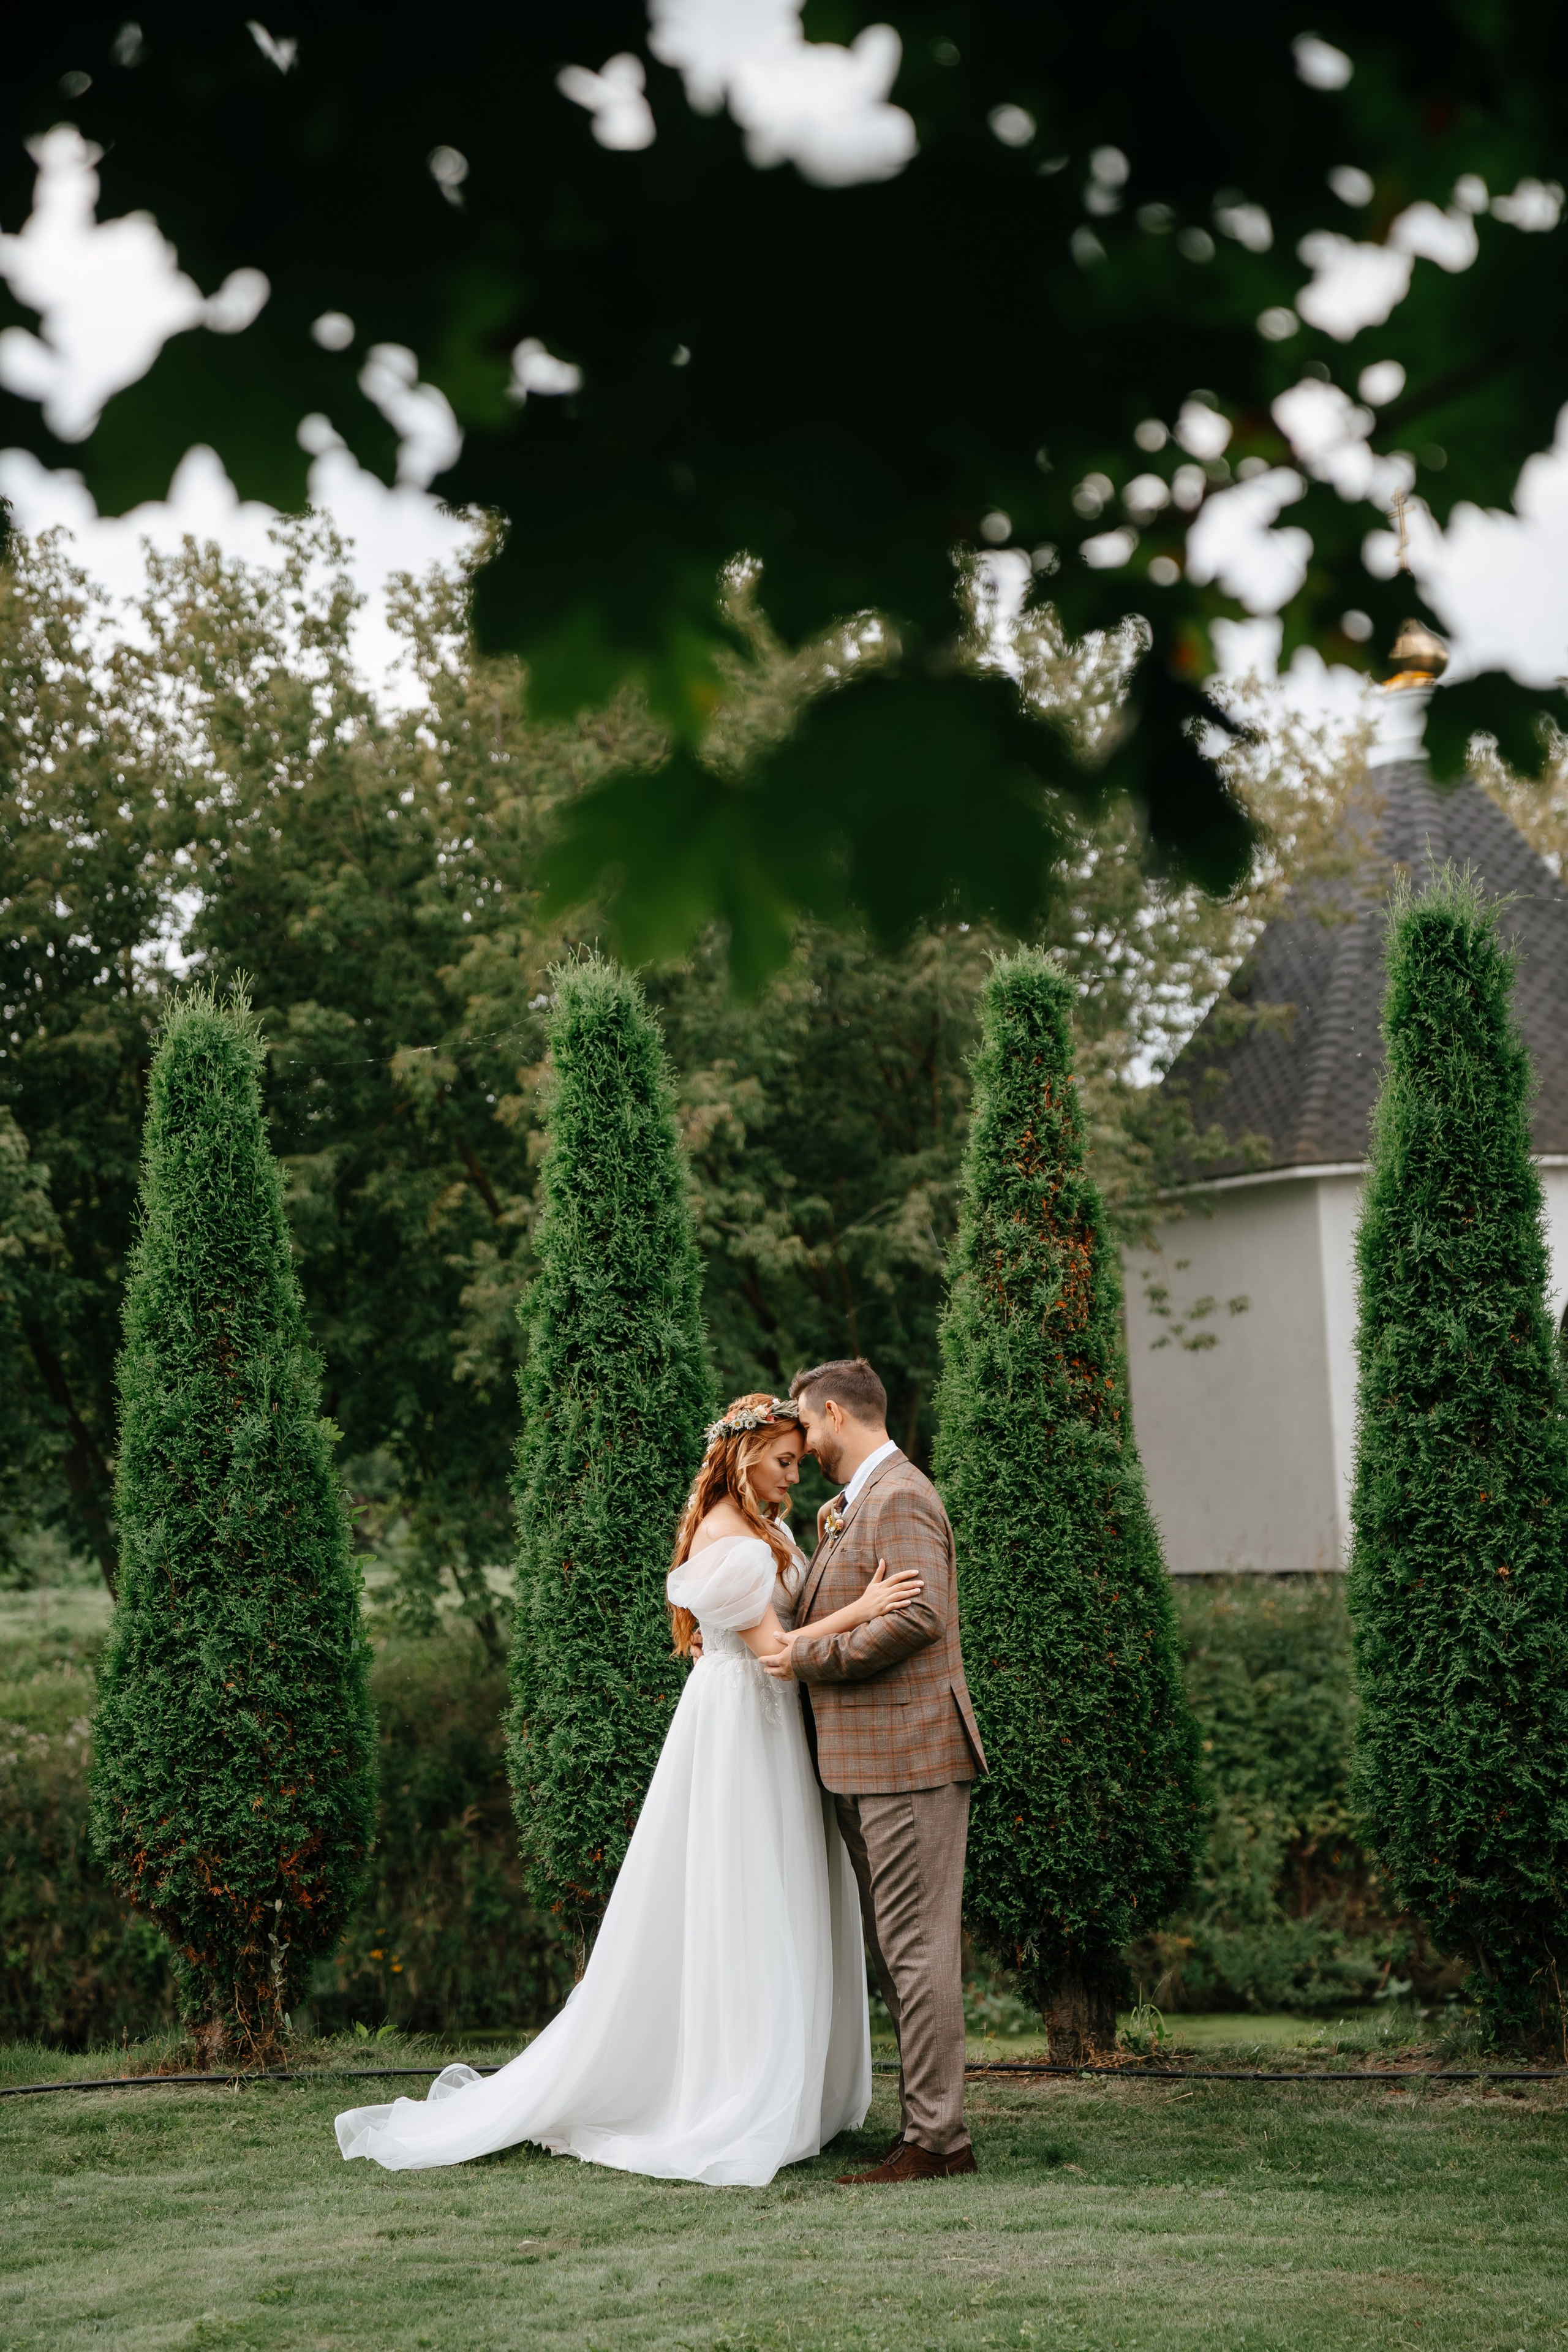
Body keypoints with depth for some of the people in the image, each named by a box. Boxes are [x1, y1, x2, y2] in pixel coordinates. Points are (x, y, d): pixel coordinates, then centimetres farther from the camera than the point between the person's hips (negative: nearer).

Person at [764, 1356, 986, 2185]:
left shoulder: (899, 1498, -12)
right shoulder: (857, 1505, 20)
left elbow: (920, 1617, -23)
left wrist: (810, 1657, -17)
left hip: (908, 1754, -11)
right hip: (866, 1764, 11)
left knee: (916, 1950, -8)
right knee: (894, 1951, 13)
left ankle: (936, 2139, -5)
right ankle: (930, 2123, 18)